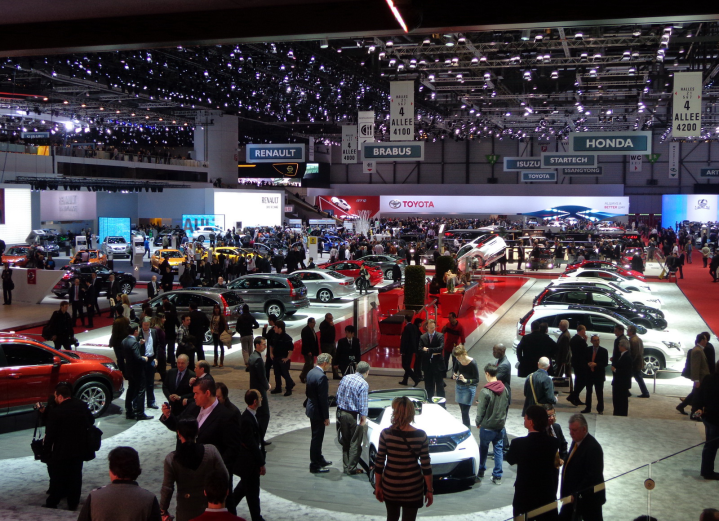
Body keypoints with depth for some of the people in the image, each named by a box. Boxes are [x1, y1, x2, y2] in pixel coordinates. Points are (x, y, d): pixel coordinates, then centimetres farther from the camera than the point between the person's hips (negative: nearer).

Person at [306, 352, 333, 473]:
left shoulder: (311, 373, 4)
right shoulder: (322, 377, -25)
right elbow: (323, 399, -23)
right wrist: (326, 417, -16)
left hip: (311, 408, 9)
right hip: (318, 411, -9)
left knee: (317, 437, 22)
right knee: (317, 438, 2)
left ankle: (319, 459, 36)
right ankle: (315, 466, 11)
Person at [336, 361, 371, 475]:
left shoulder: (345, 378, 3)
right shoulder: (364, 384, -16)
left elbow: (338, 395, 9)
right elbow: (363, 404, -16)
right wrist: (363, 419, -7)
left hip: (341, 413, 7)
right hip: (353, 415, -6)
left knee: (345, 441, 17)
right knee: (355, 443, 6)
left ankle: (345, 466, 24)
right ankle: (351, 468, 9)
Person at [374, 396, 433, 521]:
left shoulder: (386, 433, -12)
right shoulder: (421, 436, -13)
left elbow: (379, 463, -7)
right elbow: (426, 466, -9)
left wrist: (377, 485, 6)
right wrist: (429, 490, 2)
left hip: (390, 486, 2)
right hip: (412, 487, -1)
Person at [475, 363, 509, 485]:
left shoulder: (485, 391, -19)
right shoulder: (505, 389, -2)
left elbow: (481, 410, -14)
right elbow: (506, 405, 9)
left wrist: (478, 422, 3)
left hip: (487, 426, -4)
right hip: (501, 425, 4)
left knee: (483, 448, 15)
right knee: (498, 449, 9)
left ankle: (481, 470, 30)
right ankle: (497, 476, 10)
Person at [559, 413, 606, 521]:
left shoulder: (593, 447, -23)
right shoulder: (576, 441, 4)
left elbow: (592, 476, -26)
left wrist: (577, 494, -24)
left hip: (588, 497, -8)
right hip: (572, 496, 8)